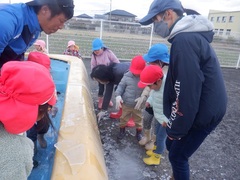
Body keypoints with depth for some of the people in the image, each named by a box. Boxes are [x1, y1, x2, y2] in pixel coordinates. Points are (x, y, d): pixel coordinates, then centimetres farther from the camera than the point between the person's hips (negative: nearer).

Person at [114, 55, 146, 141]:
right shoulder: (127, 76, -12)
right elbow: (121, 86, -7)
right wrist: (118, 96, -21)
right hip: (126, 104, 1)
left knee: (138, 120, 21)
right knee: (124, 118, 22)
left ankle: (139, 132, 46)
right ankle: (122, 130, 48)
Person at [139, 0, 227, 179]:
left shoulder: (184, 40, -23)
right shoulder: (192, 35, 10)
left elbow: (186, 93, -25)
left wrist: (175, 129, -13)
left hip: (202, 113, -9)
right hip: (205, 108, 9)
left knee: (177, 156, 8)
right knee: (172, 144, 21)